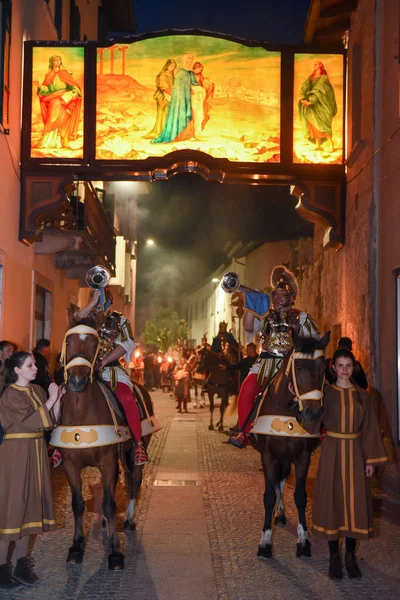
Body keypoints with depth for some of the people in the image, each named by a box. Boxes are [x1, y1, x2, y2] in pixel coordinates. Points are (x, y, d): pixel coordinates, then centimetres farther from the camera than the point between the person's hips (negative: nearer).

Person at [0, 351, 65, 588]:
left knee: (29, 504, 11)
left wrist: (58, 399, -5)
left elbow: (52, 421, 8)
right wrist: (50, 400, -16)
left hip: (36, 453, 7)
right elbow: (30, 422, -19)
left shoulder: (38, 391, 9)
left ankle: (22, 562, 21)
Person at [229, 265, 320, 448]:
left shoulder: (302, 318, 13)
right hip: (266, 362, 1)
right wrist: (251, 308, -14)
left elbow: (316, 339, 10)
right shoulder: (265, 315, 15)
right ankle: (243, 431, -15)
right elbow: (249, 327, -1)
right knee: (248, 388, -24)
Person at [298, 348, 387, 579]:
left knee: (355, 501, 4)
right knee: (332, 500, 2)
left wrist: (371, 459, 2)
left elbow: (370, 429, 6)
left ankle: (351, 556, 18)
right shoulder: (326, 393, -2)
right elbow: (312, 424, -10)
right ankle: (334, 556, 14)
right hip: (332, 450, -2)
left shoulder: (363, 396, 4)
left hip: (355, 452, 2)